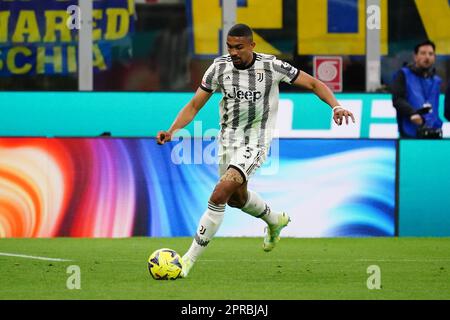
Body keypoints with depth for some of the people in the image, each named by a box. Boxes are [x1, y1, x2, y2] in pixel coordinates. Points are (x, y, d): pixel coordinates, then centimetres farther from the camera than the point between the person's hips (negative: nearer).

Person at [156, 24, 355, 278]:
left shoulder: (271, 66, -15)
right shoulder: (219, 68, -8)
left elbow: (314, 84, -7)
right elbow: (194, 106, -2)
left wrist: (336, 106, -24)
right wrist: (172, 131, -17)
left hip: (255, 143, -5)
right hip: (228, 140, 5)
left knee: (220, 194, -22)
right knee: (237, 198, 24)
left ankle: (190, 259, -18)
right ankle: (275, 221, 57)